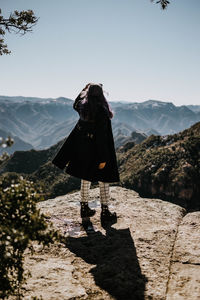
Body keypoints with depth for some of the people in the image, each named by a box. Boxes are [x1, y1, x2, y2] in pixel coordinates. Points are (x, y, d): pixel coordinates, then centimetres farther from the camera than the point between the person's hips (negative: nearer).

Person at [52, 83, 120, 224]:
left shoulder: (83, 107, -4)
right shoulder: (102, 111, -22)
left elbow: (75, 104, 24)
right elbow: (102, 136, -23)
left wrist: (85, 89, 28)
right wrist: (103, 158, -19)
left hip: (83, 149, 6)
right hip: (98, 150, -6)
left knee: (86, 178, 18)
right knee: (104, 180, 7)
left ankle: (84, 208, 27)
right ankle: (105, 212, 15)